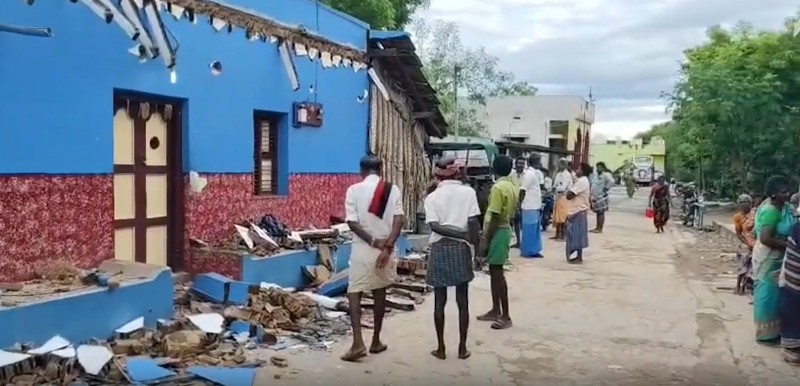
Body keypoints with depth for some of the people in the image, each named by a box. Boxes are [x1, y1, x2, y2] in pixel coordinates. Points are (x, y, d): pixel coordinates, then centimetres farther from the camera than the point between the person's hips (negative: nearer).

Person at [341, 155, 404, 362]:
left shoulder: (354, 190, -4)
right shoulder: (393, 189, 0)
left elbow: (352, 222, -12)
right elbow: (398, 220, -11)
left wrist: (373, 242, -12)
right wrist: (387, 247, -16)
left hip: (362, 249, -2)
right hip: (385, 248, 3)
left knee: (354, 293, 3)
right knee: (379, 292, 15)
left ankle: (358, 343, -10)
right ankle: (376, 341, 22)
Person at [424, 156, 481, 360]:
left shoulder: (432, 197, 1)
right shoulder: (468, 192, -1)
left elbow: (434, 226, -13)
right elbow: (473, 224, -9)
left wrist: (463, 236, -12)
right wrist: (473, 244, -2)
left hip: (440, 249, 0)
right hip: (461, 249, 0)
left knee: (439, 301, 7)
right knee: (462, 301, 9)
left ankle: (441, 348, 12)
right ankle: (462, 347, 13)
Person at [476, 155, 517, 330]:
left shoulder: (498, 187, -19)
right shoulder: (512, 187, 10)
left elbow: (495, 217, -21)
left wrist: (486, 240, -17)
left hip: (497, 232, -10)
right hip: (504, 229, 10)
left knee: (498, 273, -5)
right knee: (494, 271, 16)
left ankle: (506, 316, 0)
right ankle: (496, 311, 24)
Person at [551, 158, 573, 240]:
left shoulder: (567, 174, -13)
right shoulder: (558, 174, 13)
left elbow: (563, 188, -18)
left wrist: (555, 188, -4)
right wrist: (555, 187, -5)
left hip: (564, 197, -8)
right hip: (558, 197, 8)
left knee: (563, 218, -5)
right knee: (557, 217, 10)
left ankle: (562, 235, 0)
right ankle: (557, 234, 16)